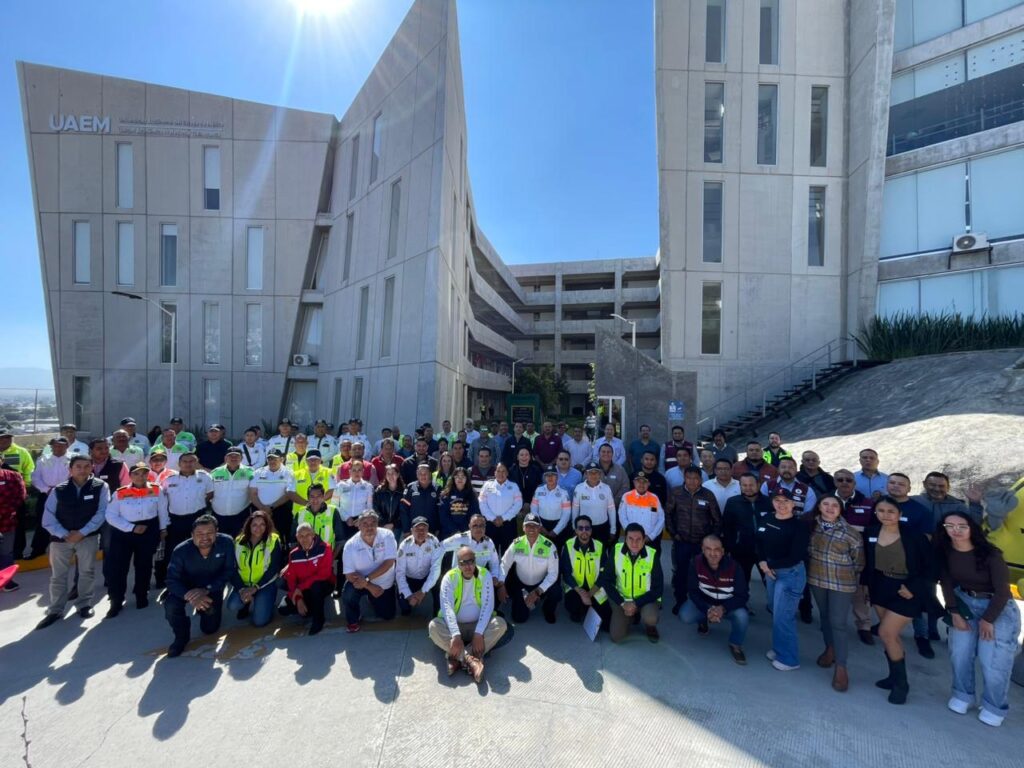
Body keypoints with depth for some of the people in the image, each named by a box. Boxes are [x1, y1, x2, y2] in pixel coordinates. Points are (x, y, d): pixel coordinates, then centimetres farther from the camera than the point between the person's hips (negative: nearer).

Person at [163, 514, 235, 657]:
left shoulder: (226, 542, -29)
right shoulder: (181, 551, -28)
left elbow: (228, 572, -21)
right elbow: (172, 580, -24)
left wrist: (206, 590, -33)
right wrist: (190, 597, -40)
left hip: (213, 587, 0)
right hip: (187, 586, 0)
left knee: (210, 628, 4)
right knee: (171, 605, -31)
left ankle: (208, 610, 39)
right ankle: (181, 637, -1)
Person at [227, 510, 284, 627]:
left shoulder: (274, 541, -10)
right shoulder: (239, 541, 0)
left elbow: (273, 569, -11)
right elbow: (234, 568, -3)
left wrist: (255, 588, -17)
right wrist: (241, 588, -15)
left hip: (265, 584, -3)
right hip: (243, 583, 3)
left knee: (259, 620, -16)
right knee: (232, 605, -26)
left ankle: (267, 602, 17)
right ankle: (247, 604, 10)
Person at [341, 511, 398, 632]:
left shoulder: (387, 535, -21)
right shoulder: (351, 545, -20)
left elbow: (389, 562, -24)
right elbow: (349, 574, -19)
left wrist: (367, 579, -31)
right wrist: (370, 587, -27)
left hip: (384, 584, 1)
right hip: (361, 582, -1)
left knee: (388, 616, 6)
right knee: (347, 594, -31)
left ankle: (372, 598, 37)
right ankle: (354, 619, 4)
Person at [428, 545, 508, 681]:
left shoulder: (484, 575, -9)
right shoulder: (449, 577, -11)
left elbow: (488, 605, -14)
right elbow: (447, 607, -21)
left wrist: (479, 633, -26)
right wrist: (455, 635, -34)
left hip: (478, 625, 1)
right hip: (455, 625, 0)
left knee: (501, 624, -27)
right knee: (434, 626, -29)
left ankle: (457, 658, -31)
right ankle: (471, 660, -35)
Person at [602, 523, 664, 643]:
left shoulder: (653, 554, -20)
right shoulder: (616, 551, -17)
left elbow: (658, 588, -14)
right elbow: (607, 582, -8)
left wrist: (636, 604, -20)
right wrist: (622, 603, -16)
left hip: (646, 599, -1)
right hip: (622, 599, 2)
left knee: (650, 618, -32)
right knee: (616, 637, -11)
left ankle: (650, 627, 6)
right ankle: (630, 618, 21)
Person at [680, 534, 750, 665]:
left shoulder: (734, 566, -25)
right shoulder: (696, 562, -24)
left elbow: (743, 595, -19)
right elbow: (692, 591, -16)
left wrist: (723, 608, -35)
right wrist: (707, 609, -33)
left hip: (729, 604, -1)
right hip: (704, 602, 1)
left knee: (742, 617, -32)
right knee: (685, 616, -22)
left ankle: (735, 645, 3)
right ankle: (703, 622, 17)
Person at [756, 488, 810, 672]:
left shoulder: (799, 526, -15)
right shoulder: (767, 520, 1)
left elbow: (795, 558, -18)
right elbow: (759, 543, 9)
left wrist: (769, 564, -11)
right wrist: (762, 563, -6)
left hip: (791, 573, -6)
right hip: (771, 571, 6)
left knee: (783, 616, 1)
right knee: (776, 613, 16)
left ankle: (788, 658, 20)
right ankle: (779, 649, 34)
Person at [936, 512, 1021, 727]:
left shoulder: (990, 553, -21)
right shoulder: (946, 553, -11)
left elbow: (1002, 591, -14)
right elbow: (947, 583, -2)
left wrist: (987, 619, -11)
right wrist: (954, 612, -6)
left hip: (999, 608, -3)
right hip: (965, 604, 3)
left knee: (992, 662, -5)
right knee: (959, 654, 4)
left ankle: (995, 707, 18)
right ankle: (963, 695, 25)